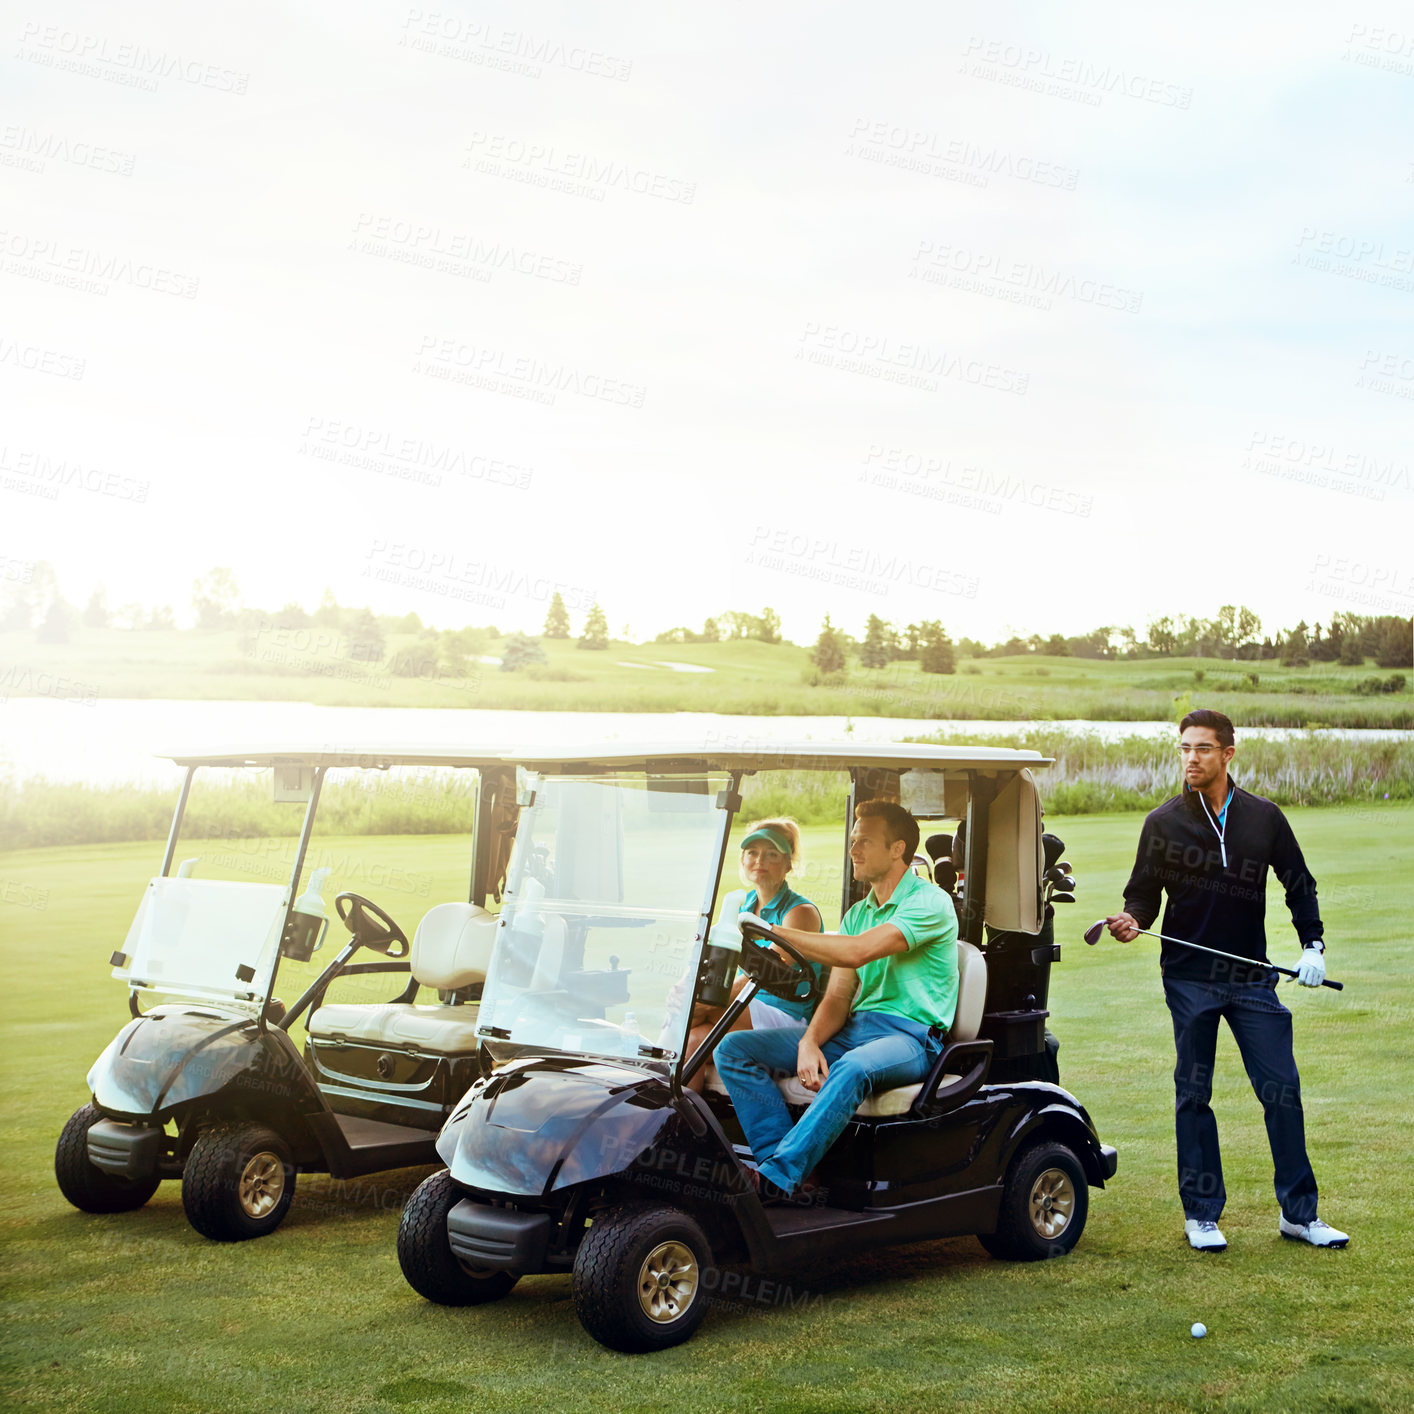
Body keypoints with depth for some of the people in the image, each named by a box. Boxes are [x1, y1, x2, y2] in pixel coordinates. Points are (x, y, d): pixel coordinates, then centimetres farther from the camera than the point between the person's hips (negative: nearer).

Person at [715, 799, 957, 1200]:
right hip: (851, 1029, 8)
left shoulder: (930, 903, -7)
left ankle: (774, 1180, -38)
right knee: (734, 1048, -9)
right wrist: (809, 1042, -12)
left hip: (910, 1035, -8)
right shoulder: (857, 914, 19)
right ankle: (787, 1163, -21)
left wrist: (774, 931, -18)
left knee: (853, 1068, -42)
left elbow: (857, 952, -21)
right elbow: (838, 995, 10)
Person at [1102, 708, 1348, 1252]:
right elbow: (1143, 894, 3)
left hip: (1252, 979, 1)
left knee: (1282, 1090, 1)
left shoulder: (1264, 818, 4)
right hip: (1189, 980, -1)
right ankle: (1201, 1214, 16)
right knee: (1193, 1096, 5)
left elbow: (1299, 885, 12)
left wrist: (1313, 946, 2)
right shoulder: (1163, 822, 0)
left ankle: (1299, 1212, 13)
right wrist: (1131, 920, -19)